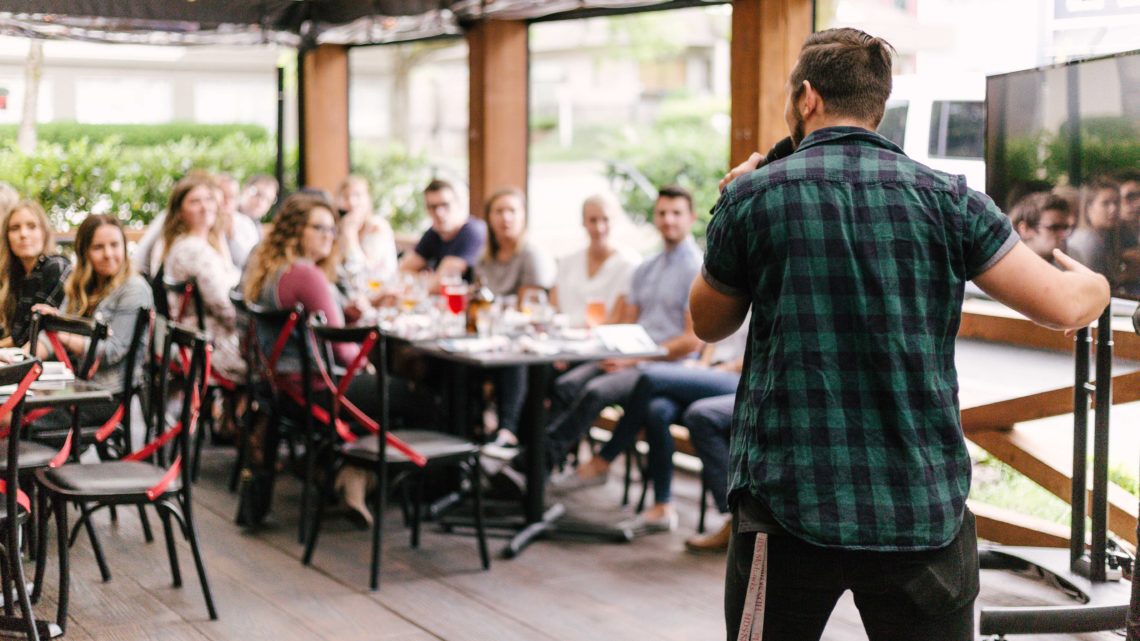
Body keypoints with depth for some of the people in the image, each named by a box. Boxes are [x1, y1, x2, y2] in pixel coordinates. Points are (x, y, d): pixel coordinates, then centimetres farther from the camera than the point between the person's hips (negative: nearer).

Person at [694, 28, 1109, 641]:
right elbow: (1061, 306, -3)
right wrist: (1094, 284, 21)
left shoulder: (752, 196, -1)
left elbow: (709, 324, 13)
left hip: (789, 504, -1)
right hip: (925, 509, 1)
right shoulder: (945, 198, 0)